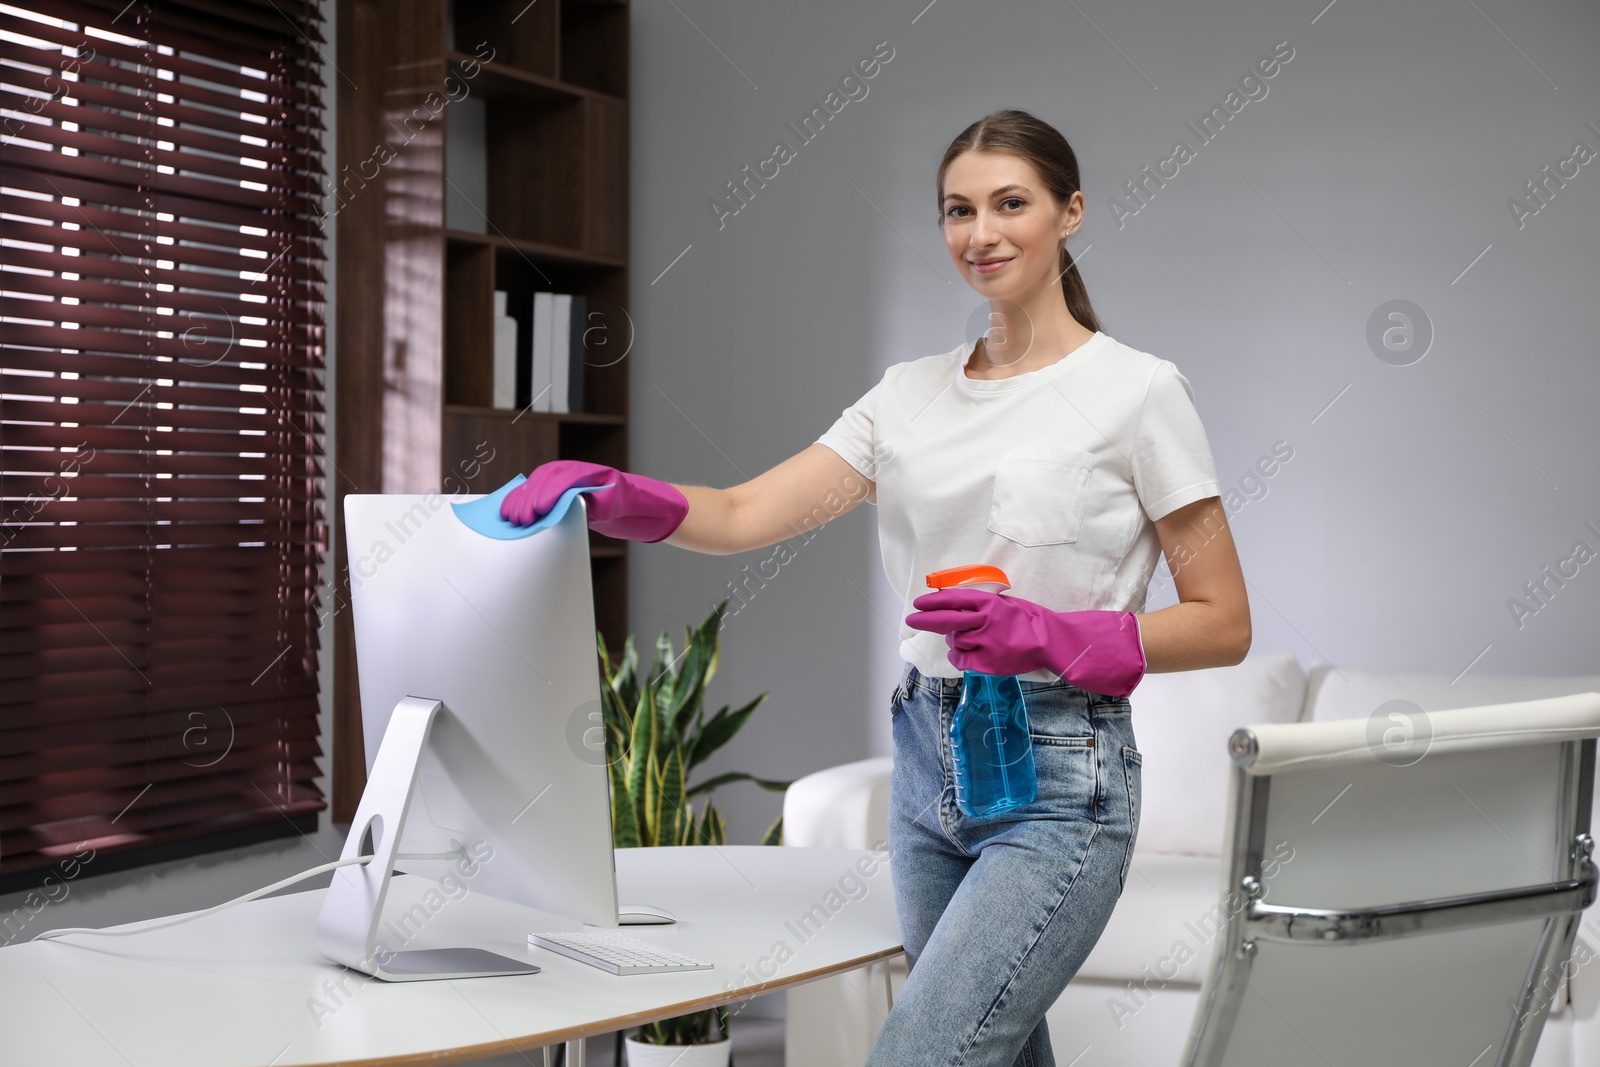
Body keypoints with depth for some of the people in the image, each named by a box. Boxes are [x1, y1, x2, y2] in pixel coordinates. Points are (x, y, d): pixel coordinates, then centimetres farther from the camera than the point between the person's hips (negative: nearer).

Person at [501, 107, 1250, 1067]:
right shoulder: (912, 393, 10)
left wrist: (1048, 636, -20)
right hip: (929, 763, 7)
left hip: (1058, 781, -6)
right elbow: (746, 515, 1)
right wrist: (621, 498, -18)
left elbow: (1223, 625, -6)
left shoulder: (1138, 391, -6)